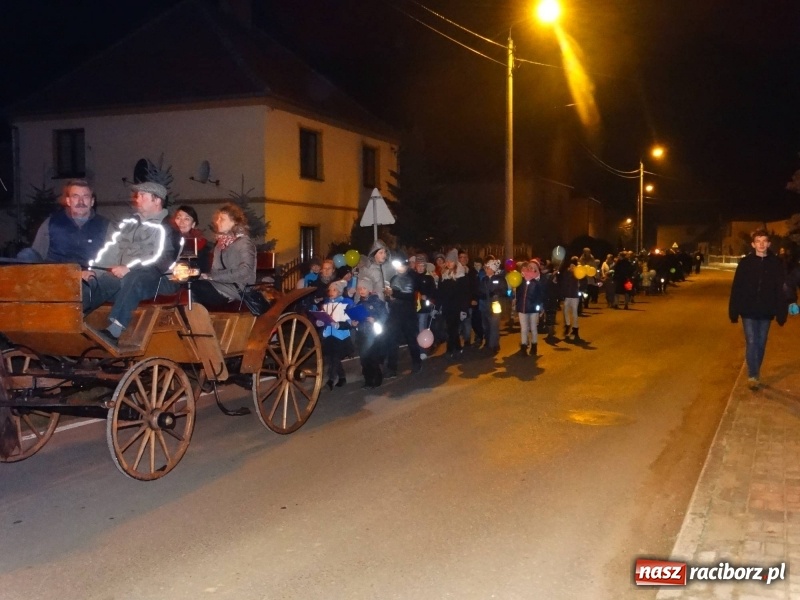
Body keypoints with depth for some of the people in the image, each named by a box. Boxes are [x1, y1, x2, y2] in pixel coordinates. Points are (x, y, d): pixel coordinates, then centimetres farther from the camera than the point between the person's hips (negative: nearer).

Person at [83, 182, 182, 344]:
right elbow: (111, 249, 19)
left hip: (154, 279, -7)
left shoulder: (167, 228, 0)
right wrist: (93, 270, 3)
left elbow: (162, 260, -14)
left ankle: (113, 332, -50)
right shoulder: (130, 223, 22)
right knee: (89, 282, -17)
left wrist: (130, 269, -25)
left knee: (131, 280, -38)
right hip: (122, 278, 7)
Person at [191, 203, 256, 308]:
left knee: (195, 287, -28)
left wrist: (212, 276, -17)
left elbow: (245, 271, -16)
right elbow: (216, 269, 17)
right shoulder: (221, 242, 22)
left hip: (237, 289, -6)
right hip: (221, 284, 6)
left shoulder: (244, 243, -1)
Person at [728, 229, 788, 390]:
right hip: (749, 311, -1)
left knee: (761, 344, 12)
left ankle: (756, 372, 27)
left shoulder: (776, 263, -3)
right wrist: (733, 311, -6)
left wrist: (781, 313, -5)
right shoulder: (745, 263, -5)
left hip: (766, 312, 2)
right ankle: (753, 376, 3)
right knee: (751, 343, -2)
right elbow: (736, 288, -4)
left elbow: (781, 290, -2)